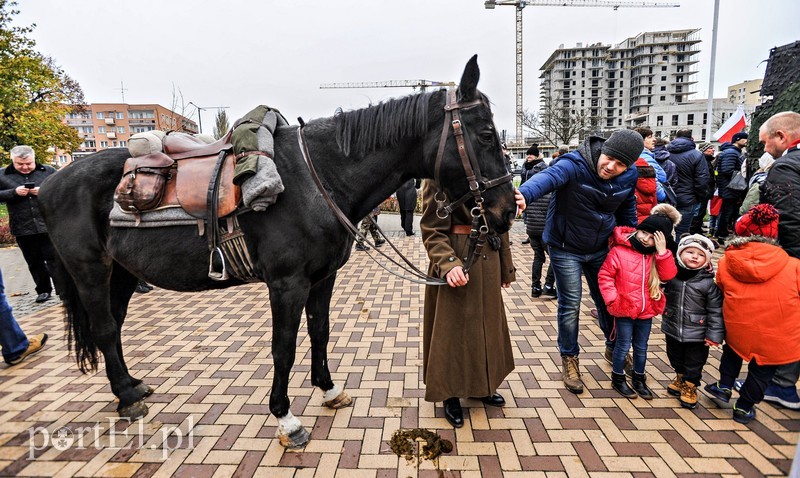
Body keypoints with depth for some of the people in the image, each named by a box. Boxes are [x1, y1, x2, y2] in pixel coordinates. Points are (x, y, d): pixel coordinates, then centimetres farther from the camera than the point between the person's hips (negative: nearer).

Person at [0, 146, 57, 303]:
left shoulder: (49, 171, 3)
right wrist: (14, 192, -12)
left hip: (49, 226, -2)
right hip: (22, 230, 3)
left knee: (54, 260, 0)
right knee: (34, 263, 12)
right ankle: (43, 290, 24)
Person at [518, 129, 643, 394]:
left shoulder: (629, 176, -9)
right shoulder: (574, 164, -28)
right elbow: (548, 177, -49)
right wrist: (523, 194, -69)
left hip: (600, 249, 5)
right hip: (566, 249, -5)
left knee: (608, 301, 18)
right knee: (570, 305, 1)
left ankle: (614, 348, 45)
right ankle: (569, 359, 23)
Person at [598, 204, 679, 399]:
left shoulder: (657, 255, 2)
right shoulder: (619, 251, -13)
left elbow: (668, 275, -10)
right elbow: (605, 276, -11)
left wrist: (662, 251, -18)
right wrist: (612, 299, -17)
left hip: (647, 311, 5)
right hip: (624, 310, -4)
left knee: (641, 347, 18)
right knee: (623, 346, 8)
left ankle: (639, 379, 36)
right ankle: (618, 379, 26)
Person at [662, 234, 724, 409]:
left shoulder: (709, 282, -15)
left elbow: (716, 311, -11)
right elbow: (663, 295, 12)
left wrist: (714, 334, -11)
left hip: (697, 334, -3)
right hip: (673, 329, 3)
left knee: (694, 364, 13)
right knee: (675, 358, 23)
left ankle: (690, 386, 35)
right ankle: (680, 378, 48)